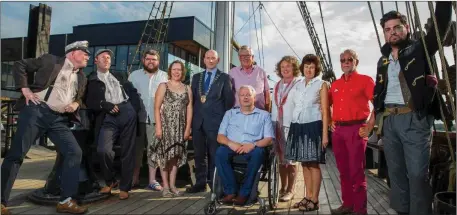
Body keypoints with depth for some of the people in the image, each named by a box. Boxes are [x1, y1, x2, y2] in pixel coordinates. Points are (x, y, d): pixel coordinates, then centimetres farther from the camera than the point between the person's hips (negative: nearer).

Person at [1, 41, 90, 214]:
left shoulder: (82, 78, 19)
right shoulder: (50, 60, 5)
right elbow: (20, 65, 9)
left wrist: (76, 104, 4)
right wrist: (25, 89, -3)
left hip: (59, 119, 5)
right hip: (37, 111, -5)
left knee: (75, 152, -6)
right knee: (16, 154, -4)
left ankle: (66, 201, 0)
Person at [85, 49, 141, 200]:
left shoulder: (118, 76, 23)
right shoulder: (91, 80, 11)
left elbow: (133, 91, 19)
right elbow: (89, 102, 0)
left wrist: (134, 108, 3)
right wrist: (106, 105, -15)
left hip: (128, 113, 3)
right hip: (108, 117, -3)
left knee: (128, 152, 3)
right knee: (103, 150, -20)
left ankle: (124, 187, 15)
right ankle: (110, 181, 7)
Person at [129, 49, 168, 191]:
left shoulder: (165, 77, 6)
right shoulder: (134, 75, 9)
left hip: (156, 118, 0)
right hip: (138, 118, 1)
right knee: (137, 149, 8)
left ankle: (152, 180, 11)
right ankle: (135, 178, 20)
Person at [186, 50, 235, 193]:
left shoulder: (224, 77, 3)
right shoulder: (197, 77, 15)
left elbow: (229, 100, 1)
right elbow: (192, 99, 14)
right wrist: (191, 117, 7)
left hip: (215, 121, -4)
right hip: (198, 121, 4)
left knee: (214, 154, 2)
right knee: (199, 154, 9)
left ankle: (214, 184, 13)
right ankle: (200, 183, 20)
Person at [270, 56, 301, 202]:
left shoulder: (299, 83, -5)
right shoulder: (277, 85, 17)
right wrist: (273, 124, 12)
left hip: (291, 126, -6)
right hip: (278, 125, 7)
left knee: (290, 158, 0)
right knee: (281, 158, 12)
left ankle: (290, 190, 10)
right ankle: (282, 188, 23)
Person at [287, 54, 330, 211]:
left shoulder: (321, 85, 3)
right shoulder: (297, 86, 15)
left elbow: (325, 111, -3)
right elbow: (293, 107, 13)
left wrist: (325, 133, -10)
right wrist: (294, 127, 3)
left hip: (313, 127, -5)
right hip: (298, 127, 5)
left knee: (314, 164, -3)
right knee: (304, 163, 9)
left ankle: (314, 200, 6)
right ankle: (308, 197, 19)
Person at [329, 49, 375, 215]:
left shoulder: (365, 80, -1)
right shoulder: (335, 84, 16)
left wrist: (369, 125, -11)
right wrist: (330, 122, 14)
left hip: (356, 129, -6)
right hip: (338, 130, 6)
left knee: (356, 171, -3)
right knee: (343, 170, 12)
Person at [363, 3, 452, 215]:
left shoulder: (419, 50, 6)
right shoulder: (383, 60, 18)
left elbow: (441, 25, -9)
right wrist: (371, 121, 15)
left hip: (414, 119, -5)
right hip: (388, 121, 5)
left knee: (417, 173, -4)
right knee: (396, 172, 9)